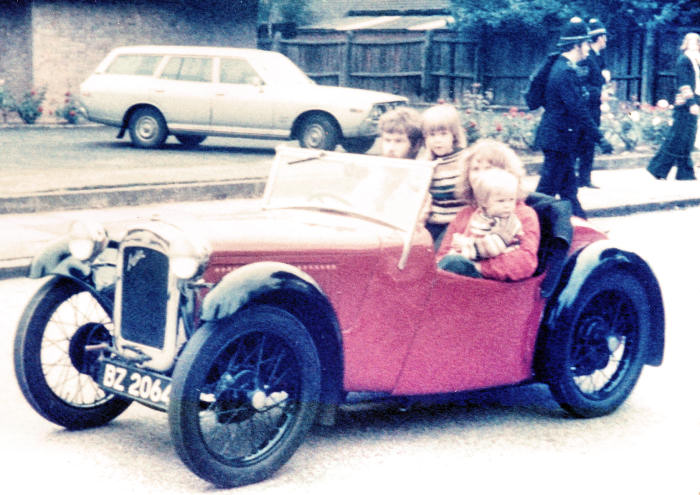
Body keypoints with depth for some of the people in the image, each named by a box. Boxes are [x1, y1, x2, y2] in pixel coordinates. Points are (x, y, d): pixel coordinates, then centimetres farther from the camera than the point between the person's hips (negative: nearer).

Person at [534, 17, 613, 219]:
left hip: (556, 136, 10)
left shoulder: (562, 66, 12)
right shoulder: (566, 72, -20)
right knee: (548, 188, -3)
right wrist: (599, 139, -20)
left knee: (568, 188, 15)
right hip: (559, 139, -10)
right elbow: (578, 111, -23)